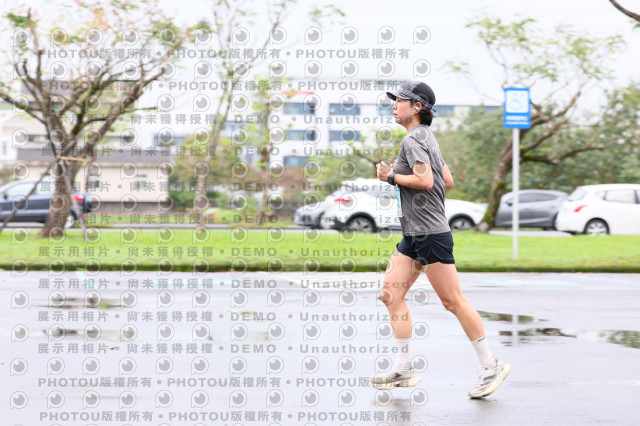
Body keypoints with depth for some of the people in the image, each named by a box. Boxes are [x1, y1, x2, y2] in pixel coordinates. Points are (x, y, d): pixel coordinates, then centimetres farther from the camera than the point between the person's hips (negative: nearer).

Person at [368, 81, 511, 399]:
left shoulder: (413, 139, -12)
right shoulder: (426, 138, 18)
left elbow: (425, 180, -25)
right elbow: (447, 180, 21)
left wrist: (392, 177, -12)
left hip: (430, 233, -10)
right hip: (413, 235, 10)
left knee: (452, 301, -6)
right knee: (391, 294, 4)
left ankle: (491, 366, 2)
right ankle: (403, 369, 6)